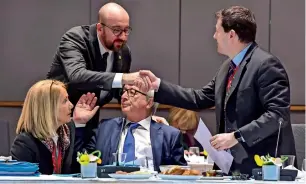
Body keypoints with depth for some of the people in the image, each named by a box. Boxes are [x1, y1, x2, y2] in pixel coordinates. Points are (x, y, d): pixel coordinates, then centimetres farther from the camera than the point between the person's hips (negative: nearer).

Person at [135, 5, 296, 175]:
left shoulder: (266, 64, -14)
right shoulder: (228, 67, 16)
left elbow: (277, 113, -22)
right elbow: (199, 98, 17)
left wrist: (237, 137, -25)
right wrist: (158, 85, 12)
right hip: (234, 165, 9)